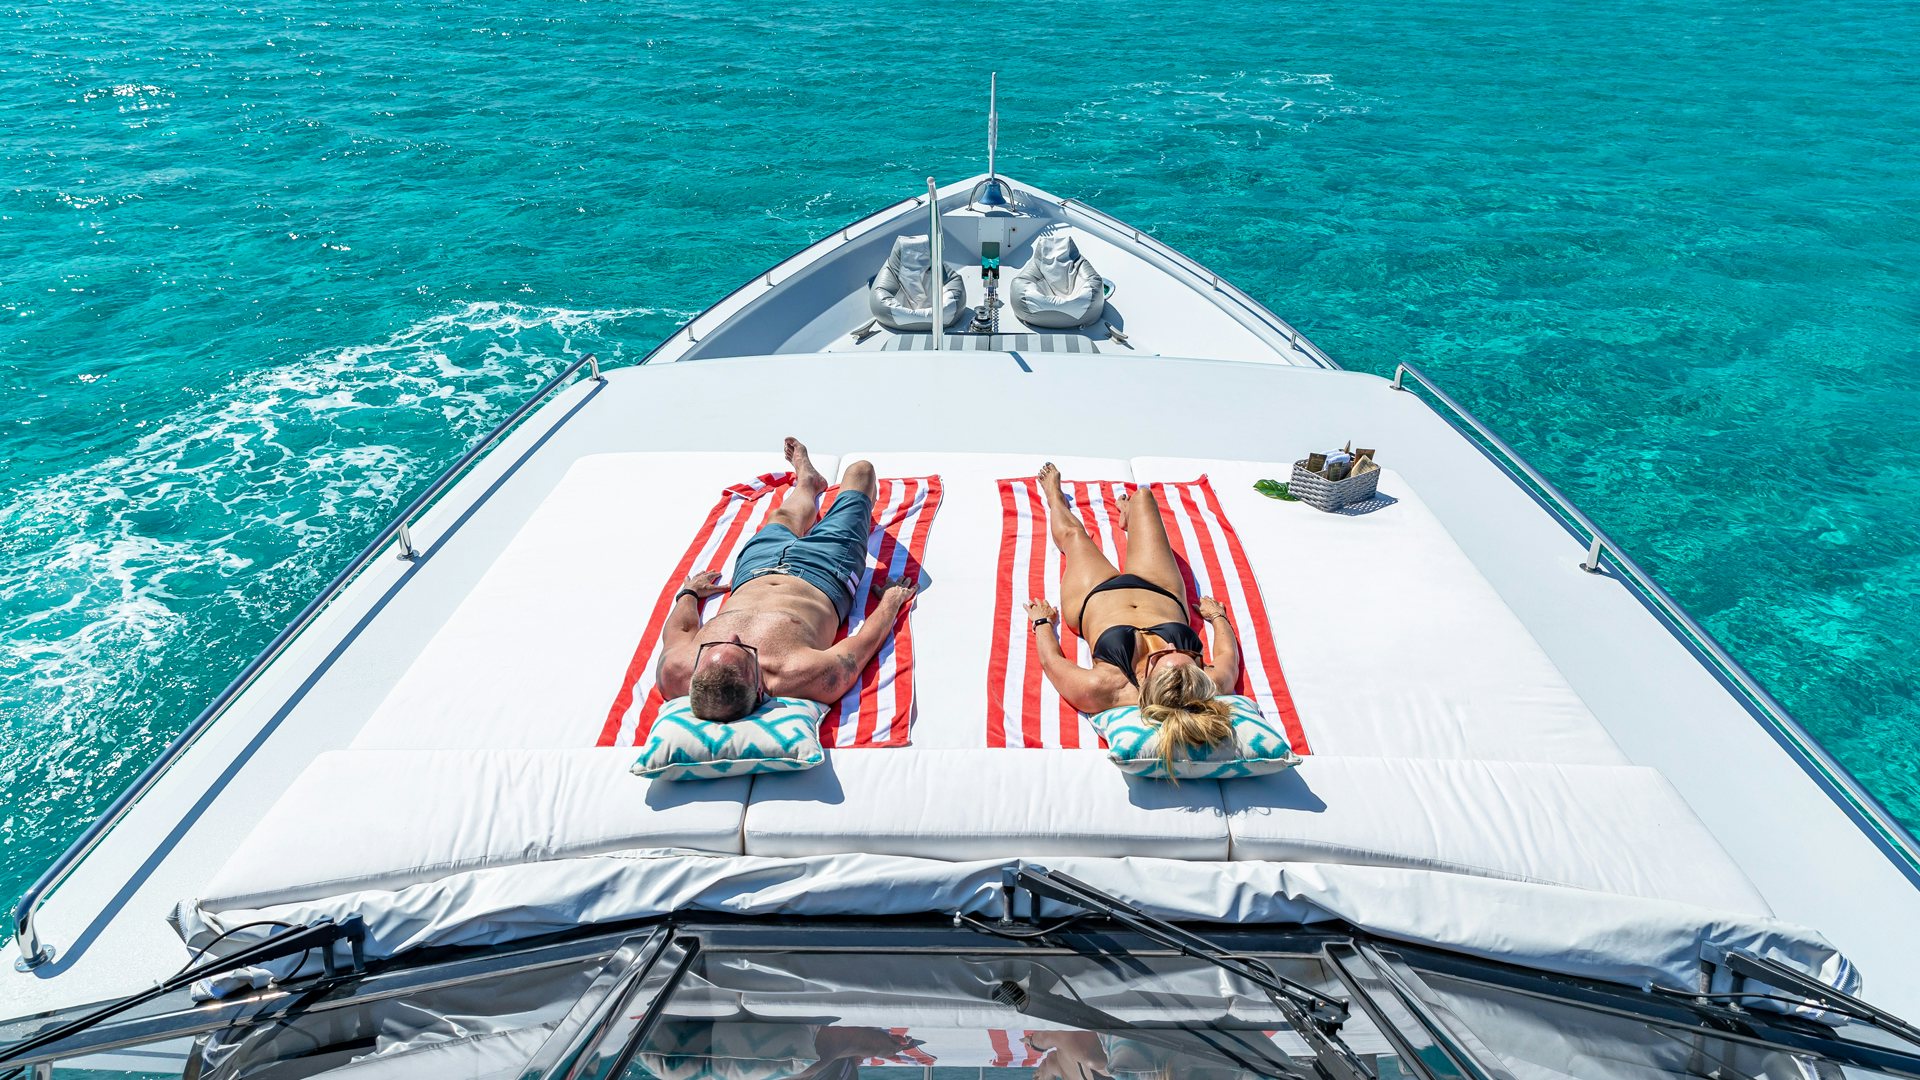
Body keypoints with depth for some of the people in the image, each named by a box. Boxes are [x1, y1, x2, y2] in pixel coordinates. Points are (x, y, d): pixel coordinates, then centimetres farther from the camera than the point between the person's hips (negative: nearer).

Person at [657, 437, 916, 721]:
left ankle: (807, 479, 73)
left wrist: (689, 592, 9)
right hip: (823, 580, -2)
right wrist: (891, 600, -7)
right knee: (860, 469, 19)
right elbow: (867, 640, -28)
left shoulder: (674, 673, -40)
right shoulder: (813, 676, -51)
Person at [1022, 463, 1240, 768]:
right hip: (1162, 594, 2)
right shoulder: (1214, 683, -40)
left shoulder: (1102, 689, -47)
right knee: (1142, 496, 19)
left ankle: (1054, 494, 64)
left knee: (1071, 533, 25)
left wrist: (1042, 622, -7)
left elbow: (1051, 661, -26)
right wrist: (1218, 616, 4)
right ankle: (1127, 515, 60)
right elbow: (1229, 655, -15)